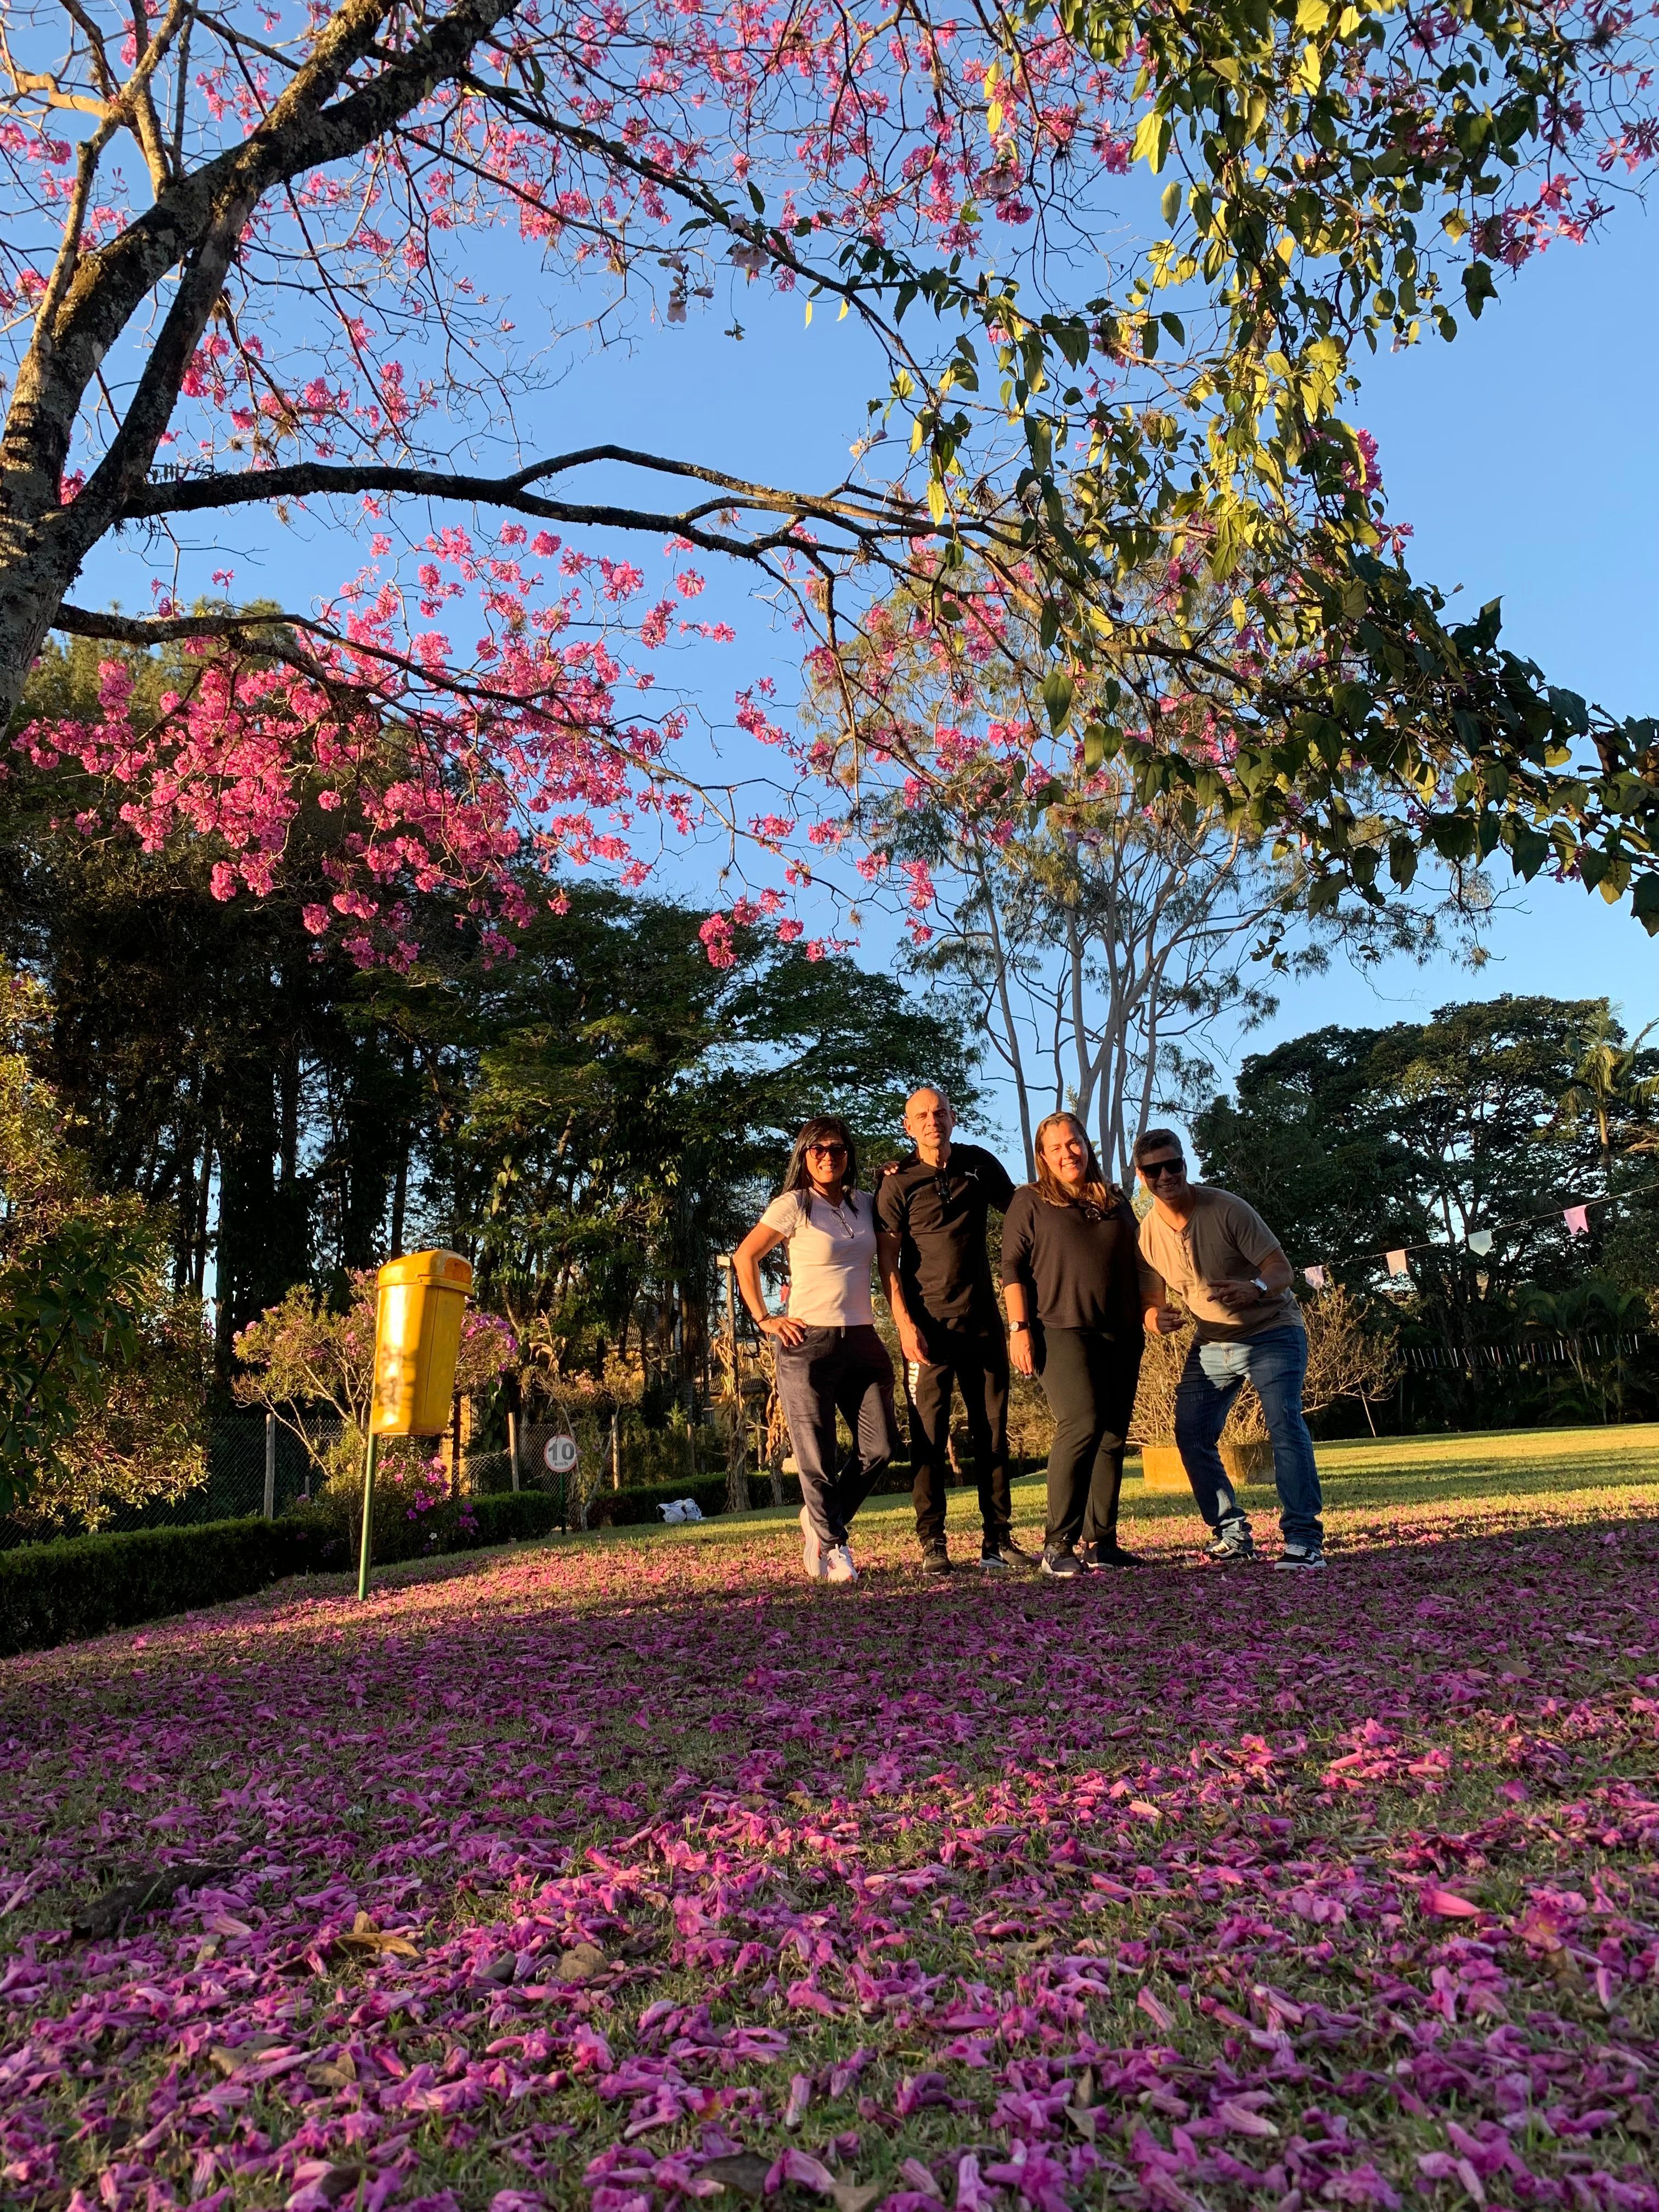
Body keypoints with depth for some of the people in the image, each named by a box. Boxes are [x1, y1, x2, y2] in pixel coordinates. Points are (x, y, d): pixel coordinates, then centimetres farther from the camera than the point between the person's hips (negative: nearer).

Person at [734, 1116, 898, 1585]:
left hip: (862, 1340, 5)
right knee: (818, 1455, 1)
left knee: (880, 1446, 2)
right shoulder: (794, 1205, -5)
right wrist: (765, 1319, -5)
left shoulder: (864, 1204, 11)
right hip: (809, 1342, -5)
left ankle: (820, 1521, 24)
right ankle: (831, 1547, 18)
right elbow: (744, 1257, -1)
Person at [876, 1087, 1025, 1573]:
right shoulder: (898, 1183, -3)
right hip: (929, 1326, -3)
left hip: (983, 1322, 4)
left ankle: (997, 1539, 14)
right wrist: (905, 1324, -15)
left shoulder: (980, 1164, 7)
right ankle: (932, 1544, 6)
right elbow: (887, 1259, -5)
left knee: (992, 1431, 6)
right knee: (930, 1435, -1)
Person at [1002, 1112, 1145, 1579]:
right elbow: (1012, 1268, -1)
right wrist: (1019, 1327, -10)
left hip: (1118, 1334, 5)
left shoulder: (1115, 1201, 19)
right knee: (1081, 1426, -19)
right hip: (1062, 1330, -5)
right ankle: (1058, 1545, -13)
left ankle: (1100, 1541, 10)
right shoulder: (1031, 1201, 6)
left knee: (1113, 1435, 3)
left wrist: (1140, 1327, 18)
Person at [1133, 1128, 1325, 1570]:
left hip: (1272, 1332, -5)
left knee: (1285, 1422, -21)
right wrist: (1157, 1318, -24)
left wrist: (1256, 1289, -44)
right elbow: (1152, 1302, 2)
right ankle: (1233, 1534, 12)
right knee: (1191, 1435, -1)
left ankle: (1304, 1539, -18)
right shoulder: (1148, 1232, -6)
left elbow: (1281, 1268, -20)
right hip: (1211, 1343, 5)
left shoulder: (1226, 1209, -20)